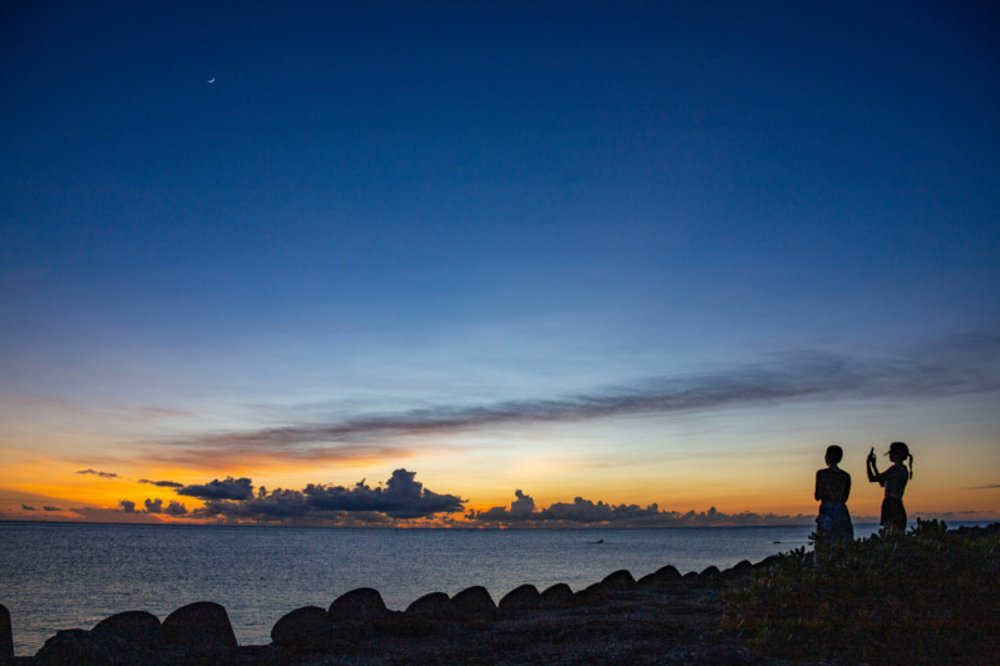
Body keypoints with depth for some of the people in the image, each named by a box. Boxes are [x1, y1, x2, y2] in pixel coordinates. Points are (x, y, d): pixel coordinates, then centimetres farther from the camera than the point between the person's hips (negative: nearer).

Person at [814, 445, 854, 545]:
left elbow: (817, 497, -3)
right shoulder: (846, 476, 4)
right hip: (842, 512, 3)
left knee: (825, 545, -1)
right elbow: (845, 498, 7)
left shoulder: (821, 473, -5)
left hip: (826, 512, -3)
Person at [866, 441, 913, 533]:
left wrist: (868, 463, 1)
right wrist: (874, 465, 31)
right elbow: (882, 483, 29)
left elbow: (872, 479, -14)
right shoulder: (903, 470, 18)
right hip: (896, 507, 10)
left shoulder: (896, 469, -11)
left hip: (892, 507, -10)